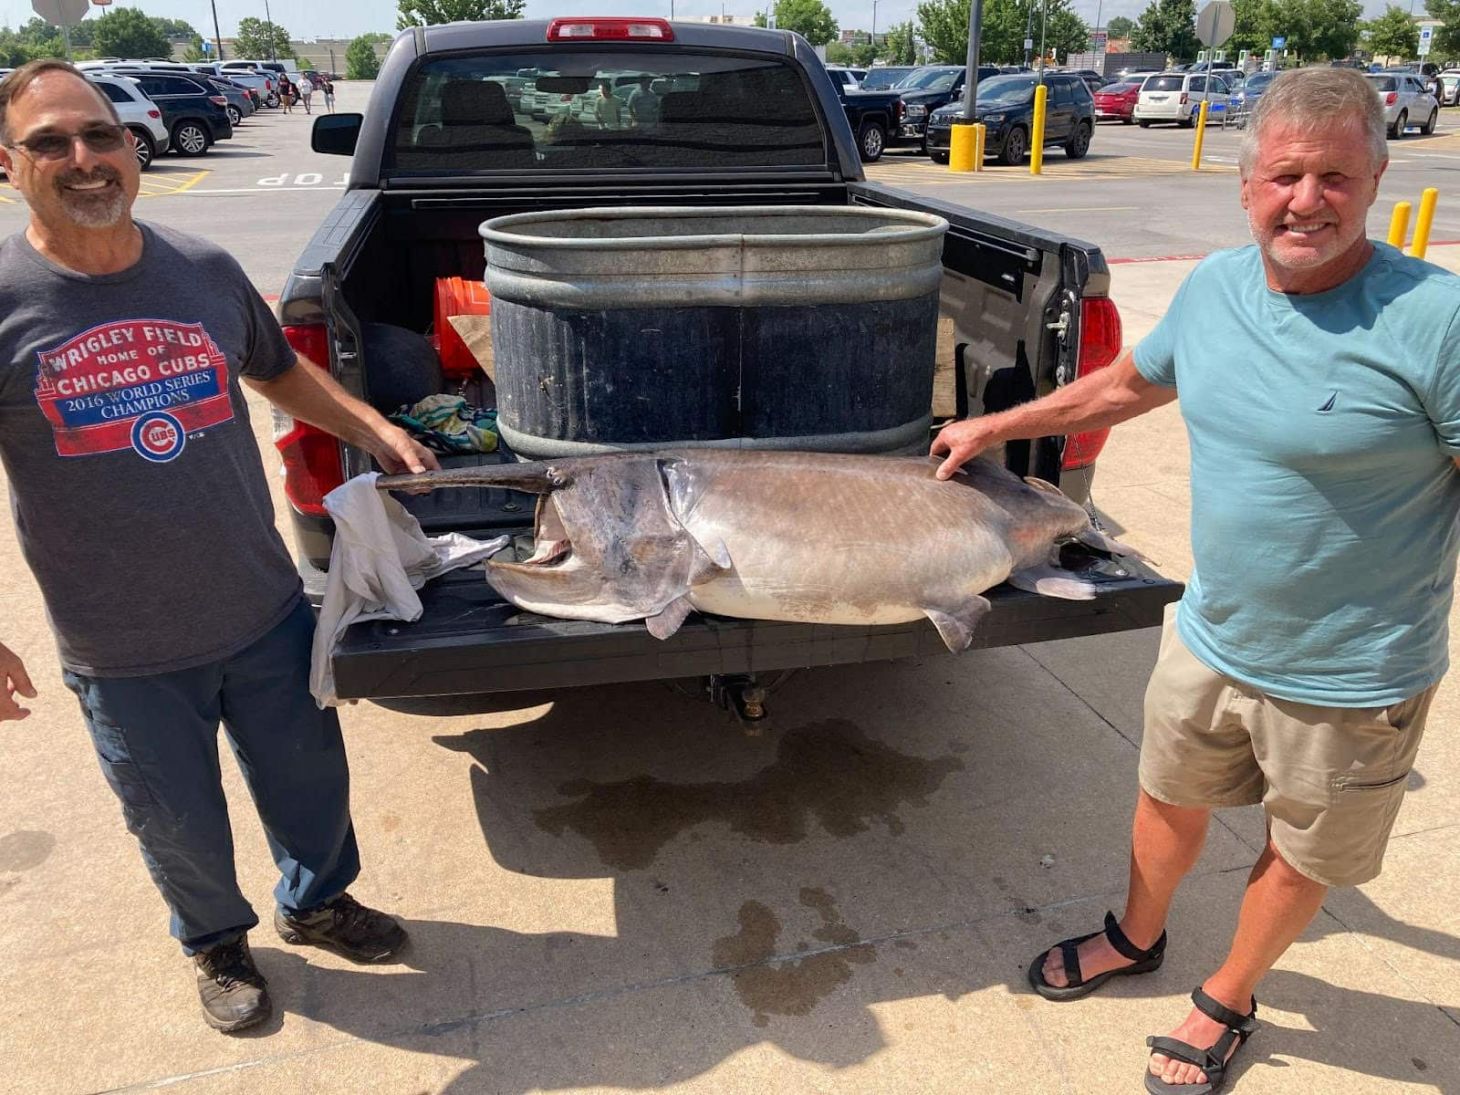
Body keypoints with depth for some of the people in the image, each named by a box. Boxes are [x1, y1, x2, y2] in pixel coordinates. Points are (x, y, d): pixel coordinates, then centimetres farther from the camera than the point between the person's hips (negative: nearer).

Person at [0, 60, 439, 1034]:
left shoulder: (207, 271, -2)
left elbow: (280, 371, 16)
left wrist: (375, 430, 6)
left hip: (268, 617, 3)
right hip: (124, 657, -2)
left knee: (310, 782, 20)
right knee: (181, 826, 19)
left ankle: (317, 901, 51)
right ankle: (217, 943, 50)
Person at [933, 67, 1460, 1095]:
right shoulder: (1213, 285, -4)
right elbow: (1126, 383, 12)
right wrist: (997, 425, 17)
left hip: (1350, 682, -4)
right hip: (1208, 640, 5)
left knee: (1303, 854, 20)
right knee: (1170, 803, 25)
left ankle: (1230, 1000, 48)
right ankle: (1137, 938, 54)